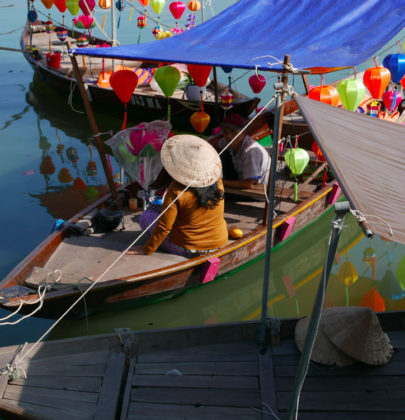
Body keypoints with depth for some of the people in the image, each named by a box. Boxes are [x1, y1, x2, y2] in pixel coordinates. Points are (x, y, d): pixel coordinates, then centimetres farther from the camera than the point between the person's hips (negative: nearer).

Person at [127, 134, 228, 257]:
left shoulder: (176, 190, -25)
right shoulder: (218, 183, -10)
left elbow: (164, 226, -20)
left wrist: (147, 249, -7)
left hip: (187, 249, -6)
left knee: (146, 216, 10)